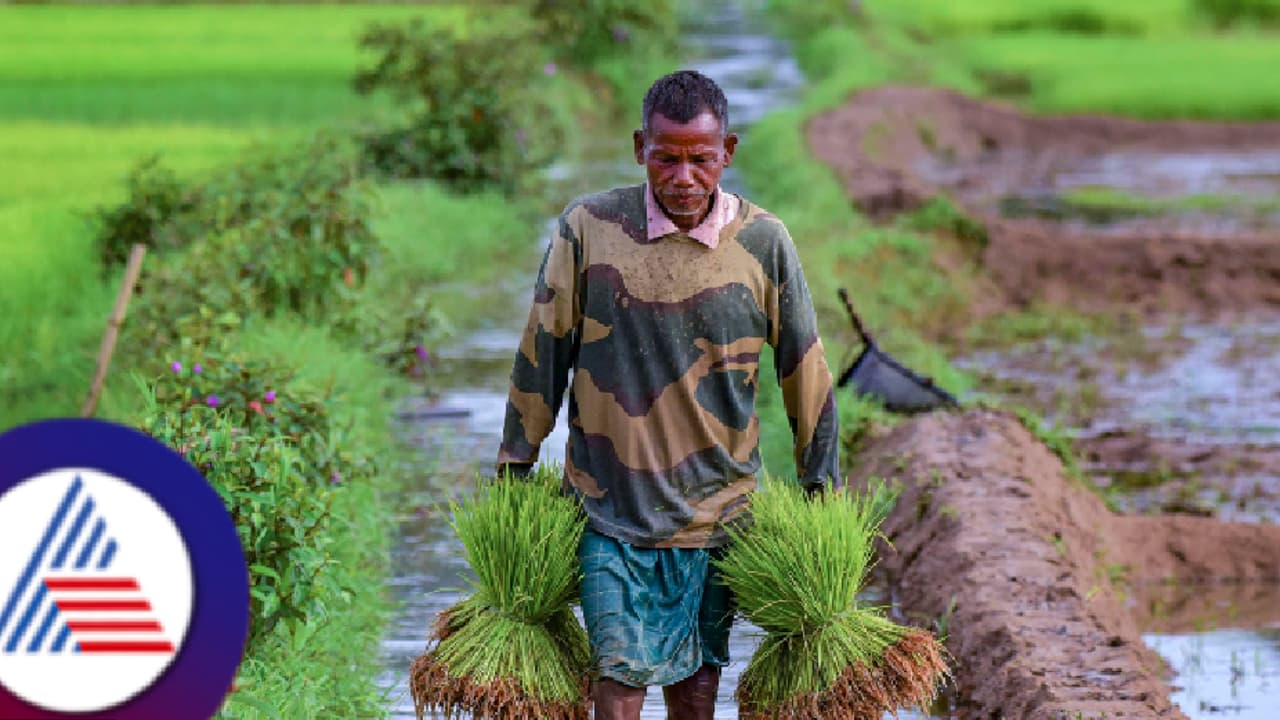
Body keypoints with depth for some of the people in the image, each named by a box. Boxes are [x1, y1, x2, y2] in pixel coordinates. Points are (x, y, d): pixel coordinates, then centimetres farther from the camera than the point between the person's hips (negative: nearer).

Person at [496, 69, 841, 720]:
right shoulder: (589, 227, -8)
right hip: (610, 501, -1)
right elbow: (542, 350, 2)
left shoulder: (763, 243, -5)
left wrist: (820, 489, 10)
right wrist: (514, 465, 7)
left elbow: (804, 368, 5)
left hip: (717, 503, 1)